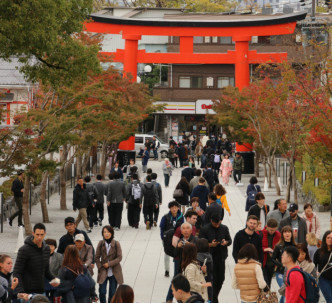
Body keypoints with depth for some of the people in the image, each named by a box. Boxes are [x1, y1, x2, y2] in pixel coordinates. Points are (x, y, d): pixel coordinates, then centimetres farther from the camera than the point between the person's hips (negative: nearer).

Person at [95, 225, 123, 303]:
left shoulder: (116, 244, -7)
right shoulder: (101, 243, -2)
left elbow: (119, 258, -8)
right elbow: (97, 257, 4)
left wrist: (109, 264, -15)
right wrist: (100, 267, -6)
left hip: (114, 272, -1)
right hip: (103, 271, 1)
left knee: (112, 293, 4)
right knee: (102, 291, -8)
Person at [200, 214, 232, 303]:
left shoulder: (224, 228, 8)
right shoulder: (205, 229, -5)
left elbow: (230, 240, 14)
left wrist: (226, 242, -10)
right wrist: (210, 244, -21)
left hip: (221, 257, 4)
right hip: (210, 258, -4)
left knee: (221, 279, 8)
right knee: (213, 279, -6)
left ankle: (214, 296, 26)